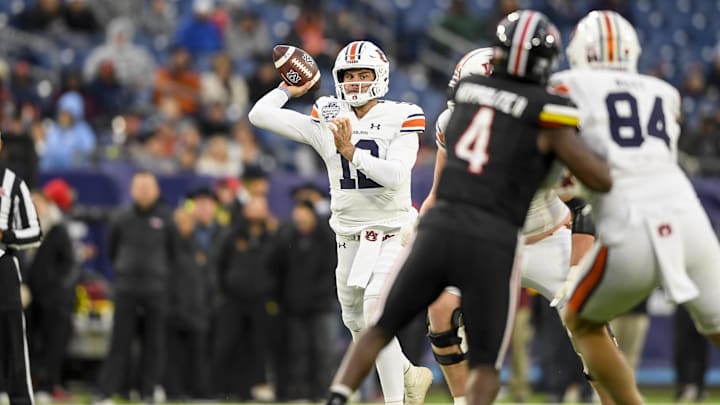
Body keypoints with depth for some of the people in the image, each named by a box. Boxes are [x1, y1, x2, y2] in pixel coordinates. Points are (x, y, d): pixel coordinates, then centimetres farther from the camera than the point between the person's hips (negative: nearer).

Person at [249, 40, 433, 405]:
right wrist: (289, 89, 8)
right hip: (349, 235, 5)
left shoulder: (400, 119, -7)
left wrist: (352, 152, -26)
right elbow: (260, 115, -2)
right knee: (356, 322, 14)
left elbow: (396, 176, -21)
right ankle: (410, 375, 38)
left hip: (391, 233, -5)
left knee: (375, 314, -21)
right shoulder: (328, 122, 0)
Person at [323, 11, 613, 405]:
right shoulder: (546, 113, -2)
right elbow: (601, 179, -3)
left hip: (438, 228, 3)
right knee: (486, 367, 9)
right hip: (492, 243, -3)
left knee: (379, 329, 18)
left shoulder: (468, 89, 14)